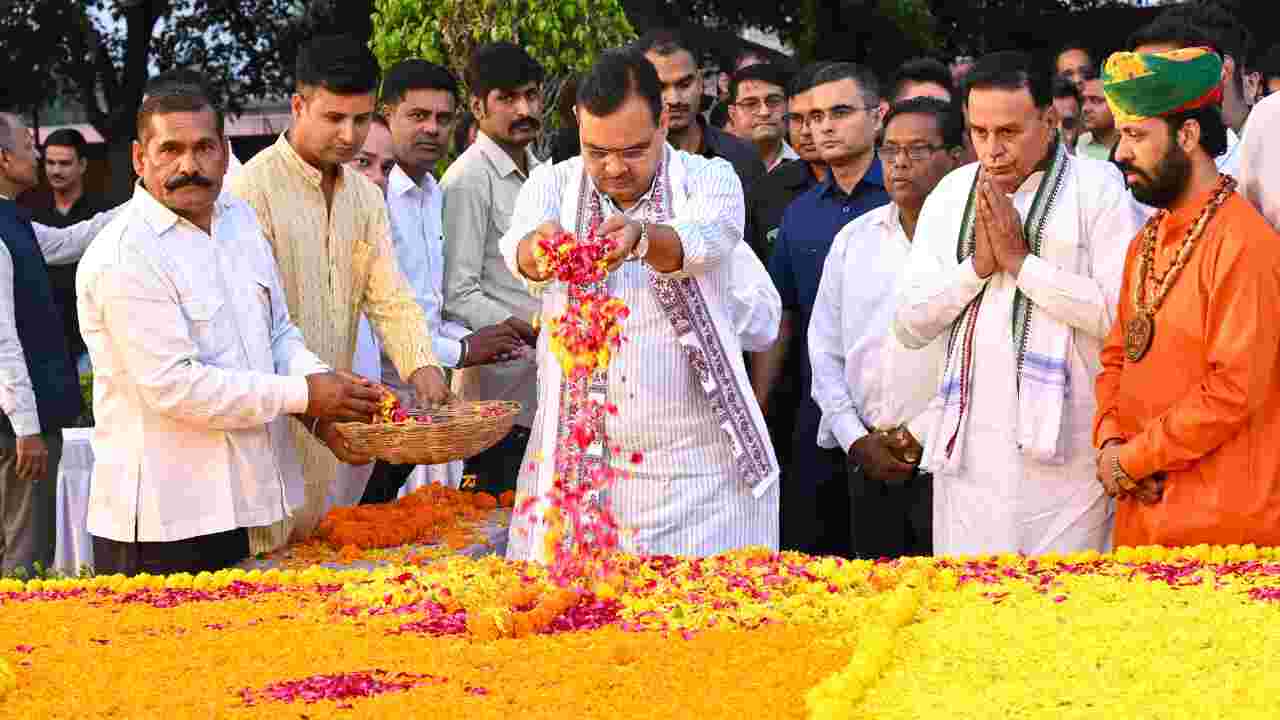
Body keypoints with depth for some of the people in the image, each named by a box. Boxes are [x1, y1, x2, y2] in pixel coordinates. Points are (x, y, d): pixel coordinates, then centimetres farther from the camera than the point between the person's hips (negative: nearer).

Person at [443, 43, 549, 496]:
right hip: (502, 388, -8)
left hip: (548, 387, 8)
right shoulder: (468, 179, -11)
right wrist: (531, 332, -22)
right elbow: (458, 295, -16)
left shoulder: (540, 173, 15)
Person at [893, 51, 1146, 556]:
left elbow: (1122, 312, -13)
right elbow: (910, 325, 10)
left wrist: (1020, 260, -10)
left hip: (1064, 447, -4)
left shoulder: (1097, 186, -2)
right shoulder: (952, 193, 12)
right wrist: (978, 264, -4)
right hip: (967, 445, 4)